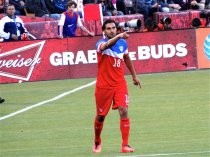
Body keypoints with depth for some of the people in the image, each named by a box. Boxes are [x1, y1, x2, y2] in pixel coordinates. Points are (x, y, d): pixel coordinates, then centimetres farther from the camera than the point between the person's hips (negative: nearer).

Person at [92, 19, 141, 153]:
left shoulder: (123, 43, 2)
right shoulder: (101, 43, -13)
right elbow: (106, 46, -39)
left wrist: (134, 75, 26)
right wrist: (118, 36, -57)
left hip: (120, 84, 2)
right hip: (104, 85, -2)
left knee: (124, 111, -14)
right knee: (101, 116, 9)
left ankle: (125, 145, -12)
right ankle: (97, 142, 34)